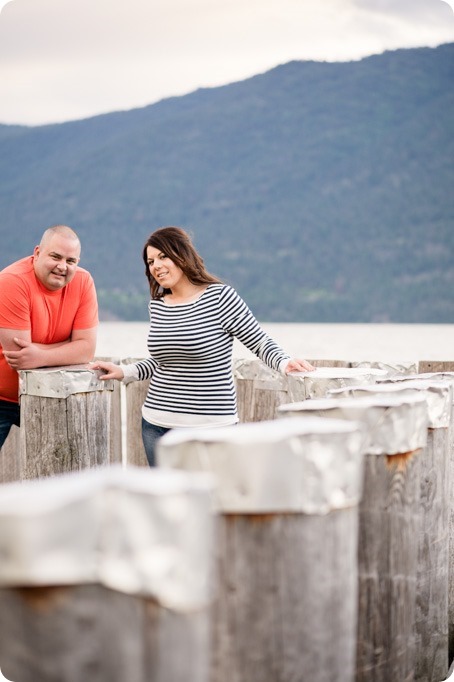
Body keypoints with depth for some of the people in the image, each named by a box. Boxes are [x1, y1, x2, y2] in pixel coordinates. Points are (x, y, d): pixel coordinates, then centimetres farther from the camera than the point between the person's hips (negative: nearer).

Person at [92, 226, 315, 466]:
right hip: (157, 423, 6)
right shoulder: (157, 305, 10)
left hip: (210, 426, -5)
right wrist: (124, 372, 13)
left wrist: (284, 362, -23)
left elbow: (260, 342, -6)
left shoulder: (220, 297, -8)